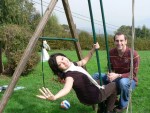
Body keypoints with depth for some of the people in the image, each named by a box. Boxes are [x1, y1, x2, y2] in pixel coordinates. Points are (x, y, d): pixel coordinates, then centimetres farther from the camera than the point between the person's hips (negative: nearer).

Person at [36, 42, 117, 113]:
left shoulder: (74, 64, -9)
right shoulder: (69, 75, -34)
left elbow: (84, 61, 10)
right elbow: (67, 88, -53)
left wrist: (93, 49, 2)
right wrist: (54, 97, -73)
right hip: (95, 96, -8)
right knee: (113, 85, 12)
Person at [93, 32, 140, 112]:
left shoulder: (133, 54, -21)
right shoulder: (111, 53, -6)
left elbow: (133, 74, -20)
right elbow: (110, 68, 5)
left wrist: (118, 75, -32)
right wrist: (110, 74, -20)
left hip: (130, 80, -5)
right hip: (116, 78, 5)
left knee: (123, 82, -41)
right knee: (96, 76, -8)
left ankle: (122, 105, -10)